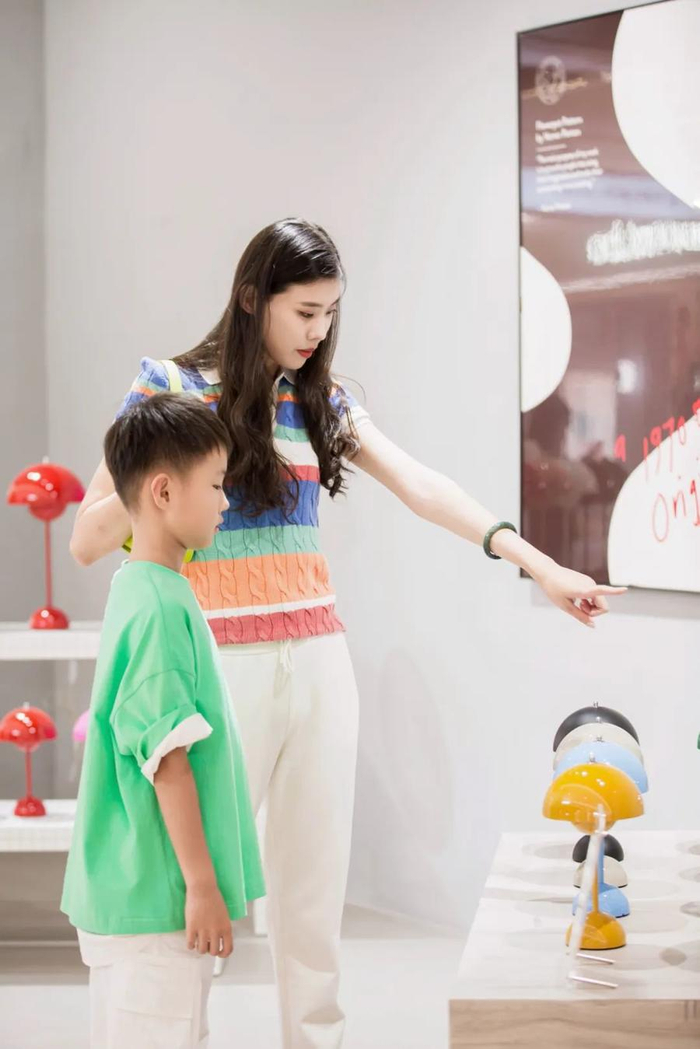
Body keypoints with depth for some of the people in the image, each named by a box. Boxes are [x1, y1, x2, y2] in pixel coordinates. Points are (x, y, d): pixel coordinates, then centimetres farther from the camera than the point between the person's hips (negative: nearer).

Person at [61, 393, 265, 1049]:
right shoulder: (161, 607, -18)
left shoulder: (142, 593, 11)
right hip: (156, 899, -10)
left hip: (128, 891, 10)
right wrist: (202, 885, -17)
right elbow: (168, 758, -21)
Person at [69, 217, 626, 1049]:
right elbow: (87, 542, -4)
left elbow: (424, 490, 3)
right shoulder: (172, 388, -3)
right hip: (223, 666, -5)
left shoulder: (322, 401, 11)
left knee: (315, 885, 9)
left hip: (320, 663, 5)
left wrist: (540, 565, -6)